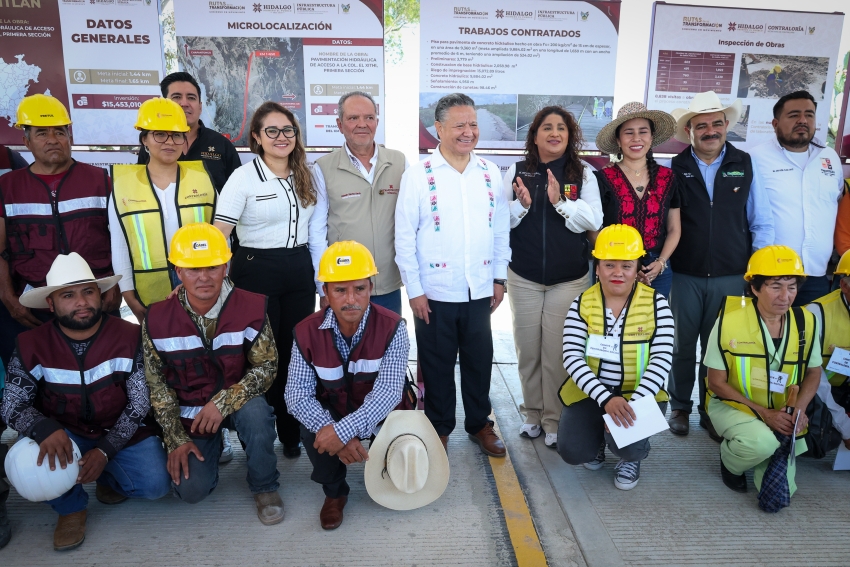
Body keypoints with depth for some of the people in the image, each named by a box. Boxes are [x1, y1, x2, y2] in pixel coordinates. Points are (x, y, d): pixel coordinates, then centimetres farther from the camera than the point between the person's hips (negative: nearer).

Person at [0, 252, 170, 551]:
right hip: (64, 435, 1)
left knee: (156, 484, -21)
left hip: (120, 433, 0)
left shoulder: (129, 337, -15)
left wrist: (105, 450, -19)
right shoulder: (31, 345, -11)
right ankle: (70, 507, 1)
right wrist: (45, 429, -32)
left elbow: (140, 405, -11)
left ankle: (110, 477, 16)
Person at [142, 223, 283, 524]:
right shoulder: (157, 319, -12)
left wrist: (224, 402, -26)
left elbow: (267, 366, -14)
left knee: (256, 413, -35)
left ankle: (265, 488, -7)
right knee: (191, 490, -11)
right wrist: (176, 439, -7)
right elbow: (158, 384, -3)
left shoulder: (251, 308, -18)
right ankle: (212, 448, 25)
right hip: (190, 410, 2)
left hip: (238, 399, -1)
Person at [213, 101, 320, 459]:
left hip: (299, 271, 4)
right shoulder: (244, 178, -7)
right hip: (257, 271, -4)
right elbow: (219, 234, -12)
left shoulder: (306, 177, 9)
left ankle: (292, 433, 25)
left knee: (296, 352, 9)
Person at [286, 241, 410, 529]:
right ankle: (334, 491, 4)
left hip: (379, 415, 0)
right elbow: (297, 394, -19)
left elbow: (388, 391, -30)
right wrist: (332, 430, -35)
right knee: (313, 432, -28)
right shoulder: (307, 332, -17)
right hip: (332, 413, 1)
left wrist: (343, 431, -41)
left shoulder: (392, 327, -23)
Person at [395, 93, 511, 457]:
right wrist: (414, 290, -8)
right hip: (435, 292, -3)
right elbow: (405, 236, -7)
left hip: (480, 290, 3)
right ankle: (439, 428, 31)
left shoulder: (490, 173, 4)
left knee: (479, 361, 14)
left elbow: (501, 229, 9)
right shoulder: (418, 175, -7)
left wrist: (499, 278, 6)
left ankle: (479, 423, 34)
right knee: (437, 365, 11)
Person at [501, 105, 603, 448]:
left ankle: (554, 420, 18)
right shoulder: (516, 172, 3)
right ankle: (532, 413, 27)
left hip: (569, 279, -1)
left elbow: (594, 220, -6)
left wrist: (560, 202, -19)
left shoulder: (583, 174, 2)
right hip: (524, 277, 1)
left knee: (557, 351, 1)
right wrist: (521, 204, -17)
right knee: (527, 349, 9)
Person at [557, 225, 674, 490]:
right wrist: (605, 398, -30)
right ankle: (598, 441, 22)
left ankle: (632, 458, 12)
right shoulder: (582, 304, -6)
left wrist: (633, 402, -30)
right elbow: (572, 357, -15)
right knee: (571, 450, -16)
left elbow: (662, 359, -15)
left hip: (639, 395, -1)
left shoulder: (656, 303, -8)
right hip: (590, 393, 1)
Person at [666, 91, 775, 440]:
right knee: (682, 344, 10)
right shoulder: (675, 169, 0)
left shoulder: (745, 165, 2)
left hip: (731, 277, 1)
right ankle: (680, 407, 29)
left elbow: (761, 223, 5)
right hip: (684, 276, 0)